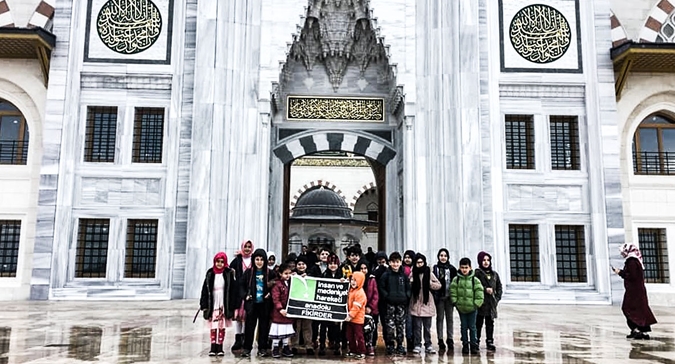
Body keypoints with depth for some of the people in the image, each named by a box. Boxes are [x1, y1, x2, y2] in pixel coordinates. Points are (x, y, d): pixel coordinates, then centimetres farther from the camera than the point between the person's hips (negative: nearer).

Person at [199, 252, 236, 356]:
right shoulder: (210, 274, 3)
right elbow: (205, 290, 5)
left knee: (222, 327, 4)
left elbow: (232, 291, -3)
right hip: (212, 305, 1)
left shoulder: (229, 274, -2)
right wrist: (204, 306, 1)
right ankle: (213, 347, 11)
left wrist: (232, 306, -7)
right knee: (213, 327, 3)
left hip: (224, 305, -1)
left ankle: (220, 347, 14)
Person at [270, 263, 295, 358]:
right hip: (279, 312, -6)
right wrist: (280, 309, -24)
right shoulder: (277, 284, -13)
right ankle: (275, 349, 13)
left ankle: (285, 348, 25)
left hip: (289, 312, 6)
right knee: (277, 331, 2)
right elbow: (275, 299, -18)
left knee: (287, 332, 14)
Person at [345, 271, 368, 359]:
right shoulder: (351, 290, 9)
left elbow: (356, 306, -21)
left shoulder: (360, 293, -17)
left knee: (359, 336, 0)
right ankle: (352, 351, 24)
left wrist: (351, 315, -22)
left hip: (357, 319, -8)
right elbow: (348, 303, 23)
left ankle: (362, 353, 9)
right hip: (350, 318, 8)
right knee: (350, 336, 14)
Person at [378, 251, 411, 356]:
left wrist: (407, 297, -1)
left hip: (402, 304, 2)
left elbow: (408, 287, 12)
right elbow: (381, 287, 0)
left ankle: (400, 345, 17)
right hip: (390, 304, -2)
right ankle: (390, 346, 8)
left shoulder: (404, 275, 7)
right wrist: (387, 296, -10)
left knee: (401, 325, 6)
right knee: (390, 325, -3)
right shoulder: (386, 274, 0)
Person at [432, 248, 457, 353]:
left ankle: (450, 341, 15)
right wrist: (433, 296, -7)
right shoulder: (434, 268, 2)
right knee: (440, 318, 4)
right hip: (438, 297, 0)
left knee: (449, 318, 7)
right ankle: (441, 342, 8)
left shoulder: (452, 269, 3)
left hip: (449, 297, 0)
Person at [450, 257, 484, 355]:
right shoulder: (456, 280, -2)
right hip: (461, 308, 1)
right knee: (463, 327, 11)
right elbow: (453, 292, 0)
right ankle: (465, 345, 20)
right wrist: (455, 302, -6)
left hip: (472, 308, -1)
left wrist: (476, 304, -8)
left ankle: (473, 345, 17)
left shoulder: (475, 280, -6)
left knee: (472, 327, 7)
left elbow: (479, 294, -4)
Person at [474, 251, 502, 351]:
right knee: (478, 323, 0)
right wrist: (485, 289, -17)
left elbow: (499, 287, 18)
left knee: (490, 323, 8)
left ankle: (490, 342, 16)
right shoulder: (477, 273, -3)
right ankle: (476, 341, 9)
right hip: (480, 302, -4)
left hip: (492, 303, 4)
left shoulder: (494, 274, 13)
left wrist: (497, 297, 7)